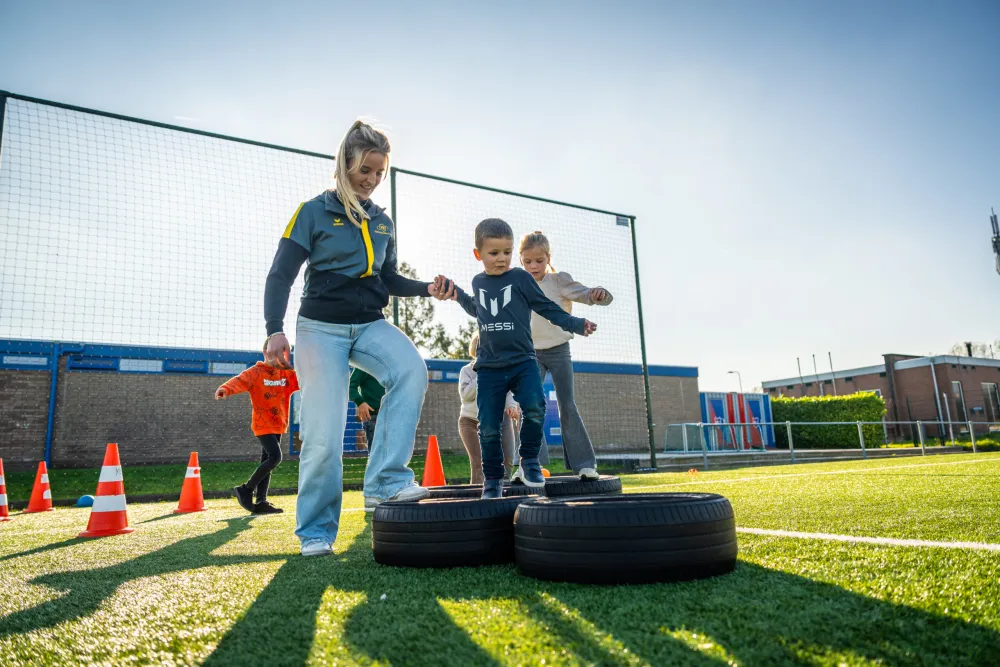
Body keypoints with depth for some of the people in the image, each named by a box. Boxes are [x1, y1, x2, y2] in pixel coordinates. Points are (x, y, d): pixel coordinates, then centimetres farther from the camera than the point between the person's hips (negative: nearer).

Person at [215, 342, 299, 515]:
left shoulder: (287, 373, 8)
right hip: (263, 424, -6)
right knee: (275, 457, -18)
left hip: (278, 425, 6)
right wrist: (226, 388, -47)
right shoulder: (255, 372, -8)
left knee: (267, 463, 8)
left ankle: (261, 502, 13)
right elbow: (240, 381, -26)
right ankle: (245, 489, -2)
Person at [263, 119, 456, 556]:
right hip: (320, 328, -4)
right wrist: (275, 329, -18)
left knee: (411, 370, -29)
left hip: (370, 326, 4)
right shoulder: (314, 212, -1)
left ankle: (386, 483, -24)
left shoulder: (382, 222, 13)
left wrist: (427, 289, 2)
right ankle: (316, 530, 11)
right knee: (324, 438, -8)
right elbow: (280, 276, -5)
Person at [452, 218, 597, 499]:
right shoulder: (478, 282, 12)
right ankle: (492, 480, 18)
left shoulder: (521, 278, 0)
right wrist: (457, 295, 24)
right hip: (489, 367, 3)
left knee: (534, 407, -26)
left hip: (522, 362, -3)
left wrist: (577, 324, -5)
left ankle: (529, 462, -2)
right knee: (488, 428, 1)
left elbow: (547, 307, 3)